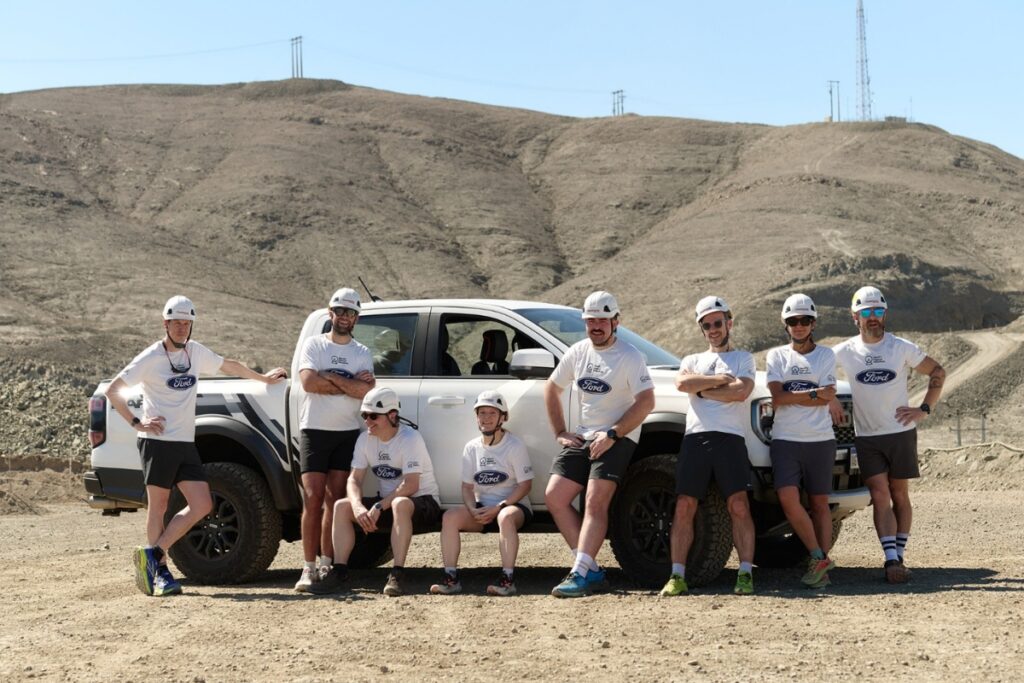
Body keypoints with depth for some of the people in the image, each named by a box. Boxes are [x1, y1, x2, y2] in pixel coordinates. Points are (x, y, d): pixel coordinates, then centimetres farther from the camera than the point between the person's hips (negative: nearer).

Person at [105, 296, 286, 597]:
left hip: (186, 444, 6)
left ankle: (152, 554, 2)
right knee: (158, 506, -2)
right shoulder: (151, 357, -6)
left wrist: (264, 378, 39)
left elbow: (229, 365, 30)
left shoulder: (195, 352, 12)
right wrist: (136, 422, -12)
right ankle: (160, 570, 5)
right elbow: (113, 390, -6)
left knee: (202, 505, -4)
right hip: (157, 441, -6)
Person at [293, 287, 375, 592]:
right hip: (314, 430, -2)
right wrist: (350, 384, -9)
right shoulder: (313, 345, 4)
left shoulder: (362, 353, 10)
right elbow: (308, 382, -13)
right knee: (313, 499, -8)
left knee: (335, 499, 2)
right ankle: (309, 568, -8)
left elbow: (367, 390, -7)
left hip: (347, 433, 3)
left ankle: (327, 564, 7)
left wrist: (330, 377, -10)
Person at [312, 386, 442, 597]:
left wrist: (379, 507, -28)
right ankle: (339, 571, -15)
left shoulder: (410, 439, -18)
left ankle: (397, 574, -39)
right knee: (342, 506, -11)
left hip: (422, 503, -7)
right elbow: (354, 479, -2)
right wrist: (358, 506, -23)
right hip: (387, 503, 7)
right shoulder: (366, 439, 2)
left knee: (401, 504, -40)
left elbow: (410, 485, -25)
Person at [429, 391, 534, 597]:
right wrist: (473, 510, -13)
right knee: (450, 516, -22)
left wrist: (498, 508, -20)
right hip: (482, 507, 5)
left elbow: (525, 484, -10)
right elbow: (467, 486, 9)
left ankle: (507, 578, -39)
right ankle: (451, 577, -23)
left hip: (513, 505, -5)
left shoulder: (515, 446, -6)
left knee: (506, 517, -40)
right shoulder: (472, 448, 9)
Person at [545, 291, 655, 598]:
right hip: (582, 438, 7)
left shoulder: (630, 356, -9)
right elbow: (552, 389, 21)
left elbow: (646, 402, -16)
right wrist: (559, 432, 12)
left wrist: (612, 434, -20)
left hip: (618, 439, -7)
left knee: (596, 503, -20)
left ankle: (580, 575, -26)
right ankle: (592, 571, -2)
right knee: (554, 497, -4)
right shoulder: (577, 352, 9)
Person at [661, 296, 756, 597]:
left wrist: (701, 389, 2)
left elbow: (741, 391, -5)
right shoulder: (692, 360, 25)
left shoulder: (743, 358, 16)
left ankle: (745, 573, -9)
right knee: (684, 506, -5)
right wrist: (719, 380, -1)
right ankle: (677, 576, -4)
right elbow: (682, 383, 1)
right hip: (695, 437, 3)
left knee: (739, 505, -12)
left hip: (730, 437, -3)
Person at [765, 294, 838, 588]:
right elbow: (777, 398, -4)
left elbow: (826, 398, -5)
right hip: (785, 440, 0)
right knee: (788, 498, -15)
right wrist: (813, 393, -6)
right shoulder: (776, 356, 10)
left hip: (820, 440, 0)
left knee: (820, 503, 3)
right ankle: (819, 557, -8)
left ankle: (821, 558, 4)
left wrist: (790, 396, -7)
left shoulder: (826, 355, 9)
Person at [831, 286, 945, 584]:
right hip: (866, 437, 0)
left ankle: (898, 556, 12)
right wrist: (830, 400, -1)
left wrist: (924, 409, -1)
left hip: (901, 431, 0)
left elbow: (937, 372, 7)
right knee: (880, 497, -8)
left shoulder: (902, 348, -2)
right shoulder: (844, 352, -1)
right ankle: (891, 559, -12)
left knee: (900, 496, 5)